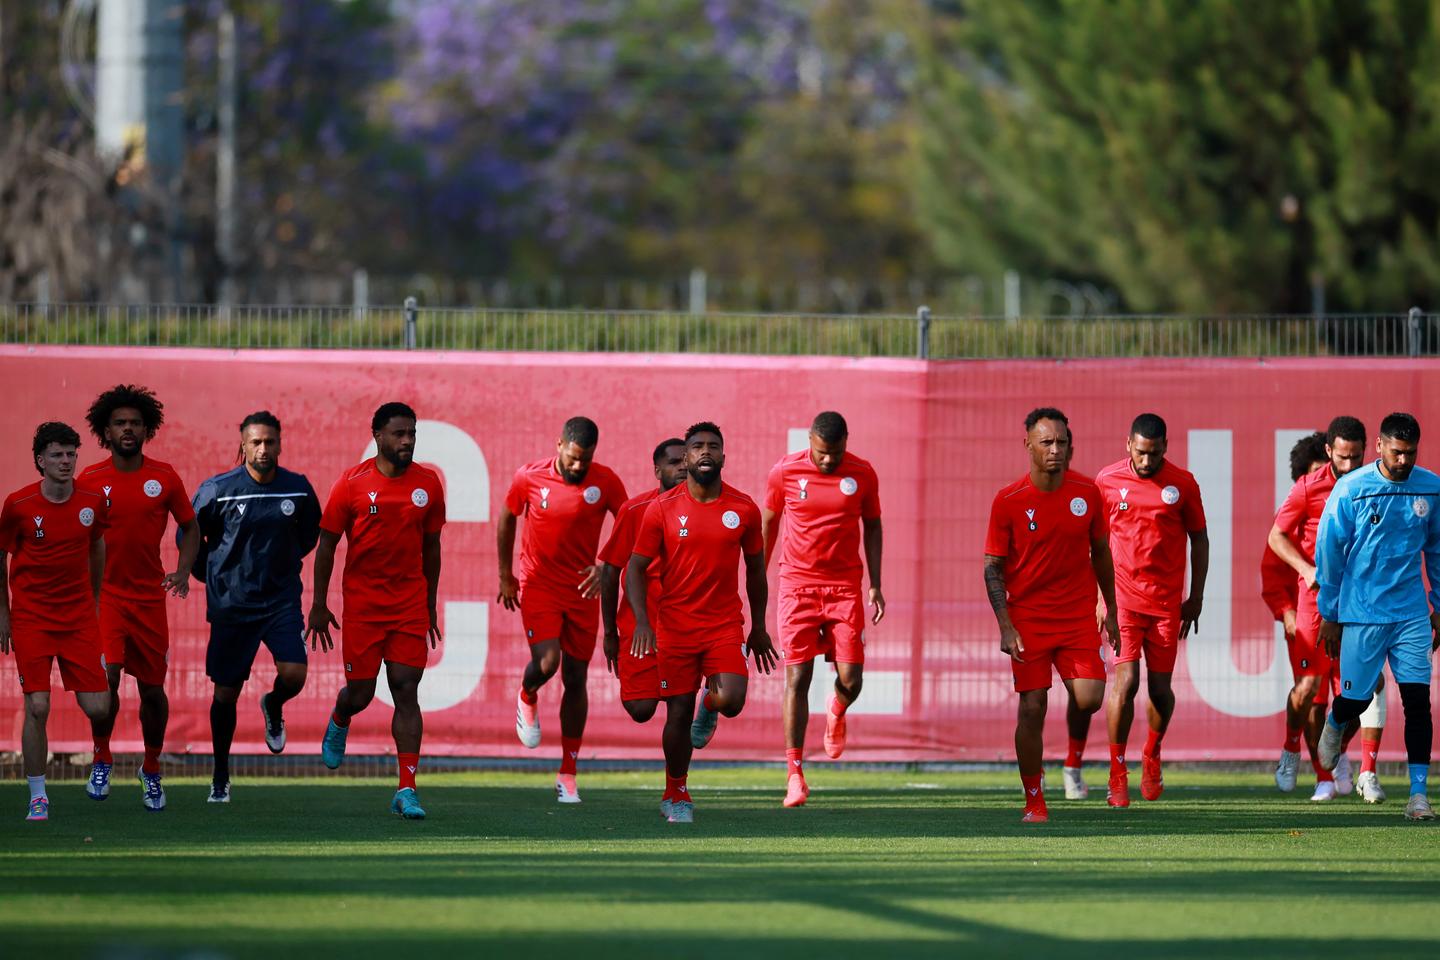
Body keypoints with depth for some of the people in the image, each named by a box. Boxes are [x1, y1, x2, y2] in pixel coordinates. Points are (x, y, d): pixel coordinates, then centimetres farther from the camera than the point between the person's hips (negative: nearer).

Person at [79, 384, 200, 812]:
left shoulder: (164, 477, 1)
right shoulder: (90, 480, -2)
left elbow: (190, 526, 13)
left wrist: (183, 570, 0)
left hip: (150, 597, 2)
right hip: (103, 595, -2)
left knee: (152, 688, 7)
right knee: (106, 677, -19)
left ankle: (152, 769, 27)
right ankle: (101, 758, 3)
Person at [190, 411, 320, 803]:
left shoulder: (298, 489, -2)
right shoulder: (217, 490, -9)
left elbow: (309, 534, 19)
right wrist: (210, 575, 8)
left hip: (282, 600, 1)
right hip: (231, 605, -1)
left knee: (294, 675, -17)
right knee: (225, 693, 3)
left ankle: (273, 707, 21)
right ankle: (220, 777, 18)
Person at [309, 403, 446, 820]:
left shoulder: (427, 483, 3)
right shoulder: (353, 484, -5)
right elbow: (327, 543, 2)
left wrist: (431, 605, 15)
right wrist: (318, 605, 0)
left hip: (410, 603, 2)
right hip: (362, 602, -2)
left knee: (406, 691, -6)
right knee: (361, 692, 2)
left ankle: (407, 789, -7)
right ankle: (339, 721, 41)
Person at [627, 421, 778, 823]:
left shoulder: (744, 510, 0)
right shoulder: (662, 509, -4)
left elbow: (755, 569, 12)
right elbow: (636, 568, -1)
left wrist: (759, 628, 14)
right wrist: (641, 622, -15)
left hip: (726, 624, 1)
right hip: (676, 625, -1)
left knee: (731, 700, -20)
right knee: (678, 713, 2)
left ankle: (709, 705, 18)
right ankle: (675, 795, 21)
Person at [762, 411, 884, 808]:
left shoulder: (862, 474, -1)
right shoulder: (785, 472, -3)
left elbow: (872, 526, 10)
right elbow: (768, 522, 10)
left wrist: (875, 585, 6)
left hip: (845, 585, 1)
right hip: (797, 583, -1)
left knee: (851, 678, -5)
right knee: (797, 678, -6)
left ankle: (836, 714, 33)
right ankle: (795, 772, -3)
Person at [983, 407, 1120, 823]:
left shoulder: (1087, 493, 0)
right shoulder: (1008, 501, -7)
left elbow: (1101, 552, 13)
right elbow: (992, 568, -4)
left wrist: (1111, 610, 13)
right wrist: (1006, 627, -12)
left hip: (1078, 616, 2)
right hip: (1028, 619, -2)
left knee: (1088, 697, -14)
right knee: (1032, 709, -4)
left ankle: (1074, 761, 17)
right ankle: (1034, 801, 6)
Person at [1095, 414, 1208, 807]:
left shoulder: (1182, 484, 1)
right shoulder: (1107, 481, 0)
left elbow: (1199, 539, 10)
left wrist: (1196, 598, 8)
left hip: (1167, 601, 1)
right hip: (1123, 597, -1)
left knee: (1160, 687, 4)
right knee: (1125, 679, -13)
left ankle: (1152, 756, 32)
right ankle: (1117, 772, -4)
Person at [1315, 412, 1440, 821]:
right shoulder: (1351, 489, -7)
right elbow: (1328, 552, -1)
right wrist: (1329, 614, 2)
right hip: (1361, 614, -2)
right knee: (1356, 698, 5)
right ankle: (1335, 725, 42)